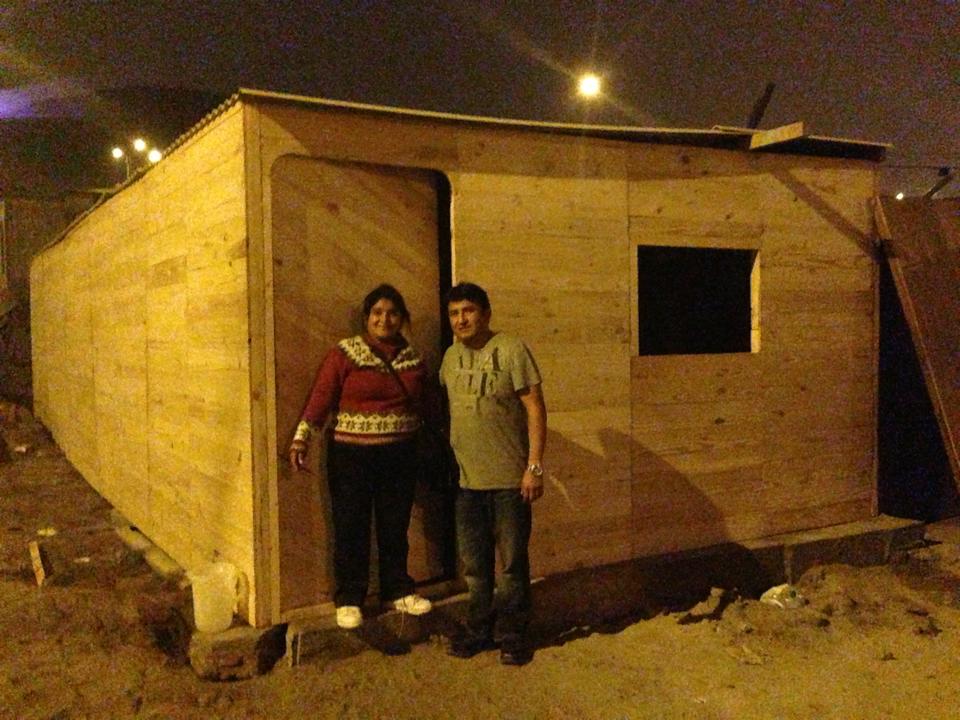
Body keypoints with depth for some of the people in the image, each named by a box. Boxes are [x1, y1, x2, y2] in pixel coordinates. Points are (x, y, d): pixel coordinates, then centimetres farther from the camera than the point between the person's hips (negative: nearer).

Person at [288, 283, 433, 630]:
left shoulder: (413, 358, 6)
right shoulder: (344, 354, -7)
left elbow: (421, 403, 13)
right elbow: (320, 398, -12)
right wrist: (301, 439, -20)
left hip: (400, 455, 4)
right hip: (352, 455, -3)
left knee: (395, 527, 13)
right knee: (351, 529, 4)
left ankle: (397, 590, 29)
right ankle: (349, 599, 18)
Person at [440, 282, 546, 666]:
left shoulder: (511, 350, -10)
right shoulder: (452, 356, 7)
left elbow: (535, 408, -12)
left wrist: (535, 466, -16)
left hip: (509, 479, -5)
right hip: (467, 479, 5)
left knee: (512, 562, 6)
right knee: (474, 563, 15)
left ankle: (513, 634, 20)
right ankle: (478, 629, 29)